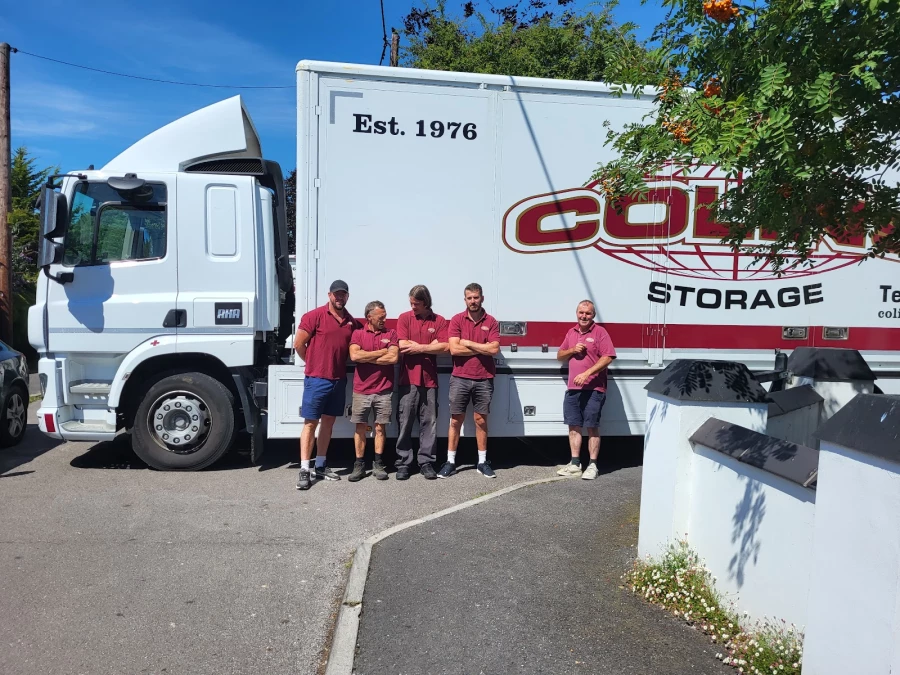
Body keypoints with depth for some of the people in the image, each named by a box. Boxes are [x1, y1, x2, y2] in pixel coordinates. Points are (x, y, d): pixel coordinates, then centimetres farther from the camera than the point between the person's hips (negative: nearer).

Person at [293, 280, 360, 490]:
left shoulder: (352, 322, 8)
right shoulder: (314, 316, -8)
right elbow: (298, 344, -6)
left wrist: (339, 364, 6)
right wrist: (313, 363, 3)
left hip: (339, 380, 6)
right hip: (316, 379, -6)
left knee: (328, 422, 12)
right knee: (311, 423, -3)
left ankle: (320, 466, 22)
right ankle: (304, 470, 0)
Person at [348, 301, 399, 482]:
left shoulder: (391, 333, 4)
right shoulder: (357, 334, 3)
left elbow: (393, 358, -10)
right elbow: (354, 356, -14)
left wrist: (366, 357, -7)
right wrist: (382, 352, -9)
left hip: (384, 390, 0)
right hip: (361, 390, 0)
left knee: (380, 427, 6)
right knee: (360, 427, 6)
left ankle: (378, 464, 16)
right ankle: (359, 465, 15)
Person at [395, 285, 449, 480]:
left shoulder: (439, 321, 5)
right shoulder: (404, 318, 4)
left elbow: (445, 347, -5)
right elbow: (403, 346, -7)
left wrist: (418, 347, -6)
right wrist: (430, 346, -3)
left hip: (430, 379, 1)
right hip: (408, 379, -1)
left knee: (429, 423, 5)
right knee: (405, 423, 2)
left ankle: (426, 462, 14)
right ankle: (403, 464, 10)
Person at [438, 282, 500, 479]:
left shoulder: (491, 322, 2)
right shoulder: (456, 320, 0)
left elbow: (494, 349, -10)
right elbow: (454, 349, -11)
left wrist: (468, 343, -9)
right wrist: (482, 349, -9)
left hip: (483, 379, 0)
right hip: (460, 378, 0)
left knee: (481, 420, 8)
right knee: (455, 420, 5)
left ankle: (482, 462, 18)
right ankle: (450, 462, 13)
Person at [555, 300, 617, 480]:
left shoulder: (600, 332, -5)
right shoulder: (571, 332, 14)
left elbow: (607, 357, -13)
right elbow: (560, 356, 19)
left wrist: (587, 373, -21)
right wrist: (572, 350, -3)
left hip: (593, 389, -6)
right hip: (572, 388, 6)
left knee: (592, 427, 0)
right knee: (574, 426, 8)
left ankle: (592, 465, 7)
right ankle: (575, 464, 15)